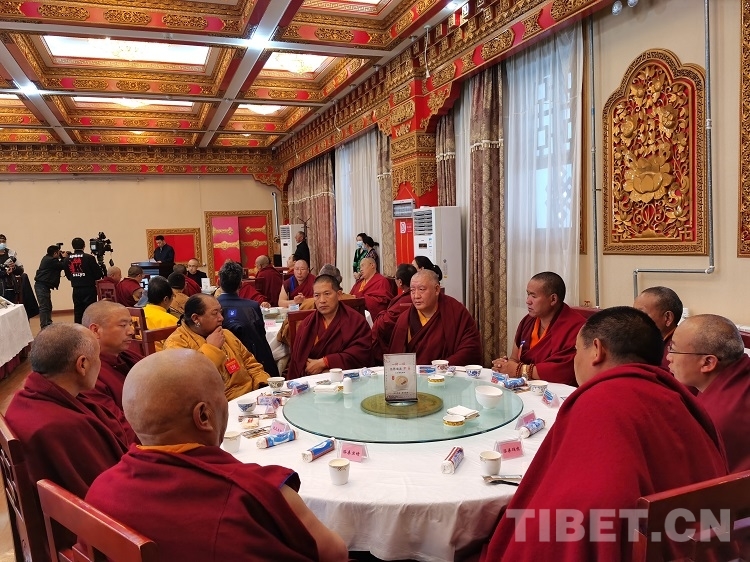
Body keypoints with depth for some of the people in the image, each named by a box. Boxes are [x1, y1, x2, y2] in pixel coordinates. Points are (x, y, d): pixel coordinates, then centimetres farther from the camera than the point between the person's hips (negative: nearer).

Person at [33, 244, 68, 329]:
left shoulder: (47, 258, 12)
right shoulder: (51, 260, -18)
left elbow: (59, 265, 17)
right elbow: (63, 266, -16)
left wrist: (61, 257, 6)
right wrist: (64, 257, -1)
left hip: (43, 285, 11)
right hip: (42, 286, -11)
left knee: (48, 306, 17)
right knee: (44, 306, -12)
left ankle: (48, 325, 24)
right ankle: (44, 327, -14)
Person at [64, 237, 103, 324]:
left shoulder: (67, 259, 2)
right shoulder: (89, 258, -11)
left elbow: (68, 276, 9)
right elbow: (98, 275, -8)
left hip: (76, 290, 4)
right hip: (89, 289, -4)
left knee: (77, 313, 10)